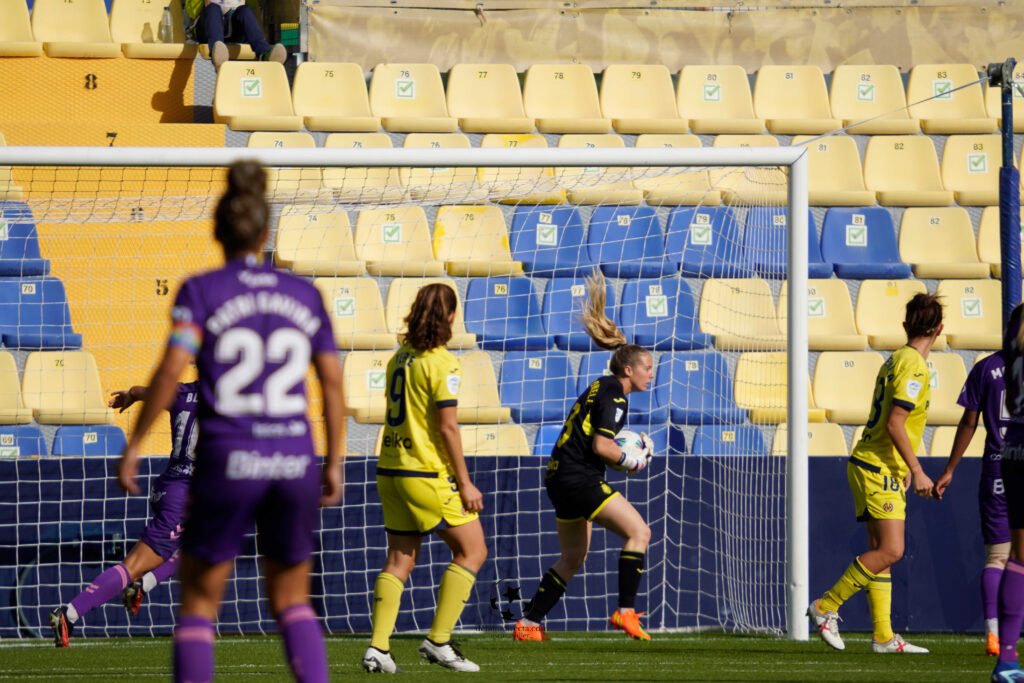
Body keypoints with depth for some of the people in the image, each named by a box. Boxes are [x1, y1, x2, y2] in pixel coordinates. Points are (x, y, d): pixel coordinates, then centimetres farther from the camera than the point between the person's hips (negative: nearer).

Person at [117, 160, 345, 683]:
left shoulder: (200, 291, -1)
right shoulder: (305, 295, 9)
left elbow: (171, 370, -13)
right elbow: (333, 382, 5)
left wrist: (133, 444, -7)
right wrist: (334, 464, 12)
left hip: (226, 463, -3)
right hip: (295, 463, 3)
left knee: (199, 604, 9)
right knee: (292, 603, 17)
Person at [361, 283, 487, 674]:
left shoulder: (400, 357, 9)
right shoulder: (440, 363, -13)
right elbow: (447, 427, -15)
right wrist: (465, 483, -11)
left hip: (390, 469, 7)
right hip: (427, 474, -7)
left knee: (399, 560, 9)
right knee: (471, 551, 4)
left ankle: (378, 648, 0)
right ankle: (438, 641, -1)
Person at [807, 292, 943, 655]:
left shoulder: (895, 360, 13)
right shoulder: (914, 367, -15)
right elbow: (895, 424, -22)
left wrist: (905, 470, 27)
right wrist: (917, 471, -18)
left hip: (870, 465, 10)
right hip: (880, 470, -10)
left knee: (882, 551, 7)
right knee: (890, 550, -13)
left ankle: (884, 637, 6)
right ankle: (826, 606, -7)